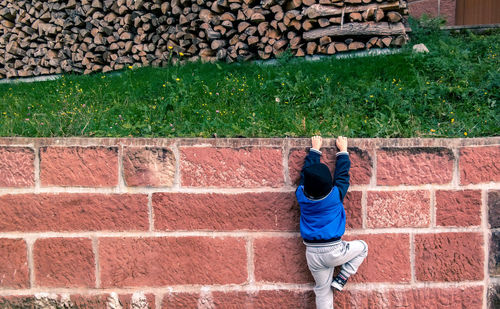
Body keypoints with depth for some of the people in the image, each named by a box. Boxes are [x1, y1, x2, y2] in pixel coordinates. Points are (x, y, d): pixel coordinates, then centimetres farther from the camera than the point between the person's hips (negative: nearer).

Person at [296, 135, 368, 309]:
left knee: (322, 290, 16)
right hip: (334, 251, -3)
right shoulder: (335, 195, -13)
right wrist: (343, 150, 17)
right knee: (362, 247, 23)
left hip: (313, 254, 3)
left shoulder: (302, 196, -7)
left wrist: (315, 150, 21)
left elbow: (306, 170, 9)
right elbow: (342, 175, 4)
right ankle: (341, 279, 13)